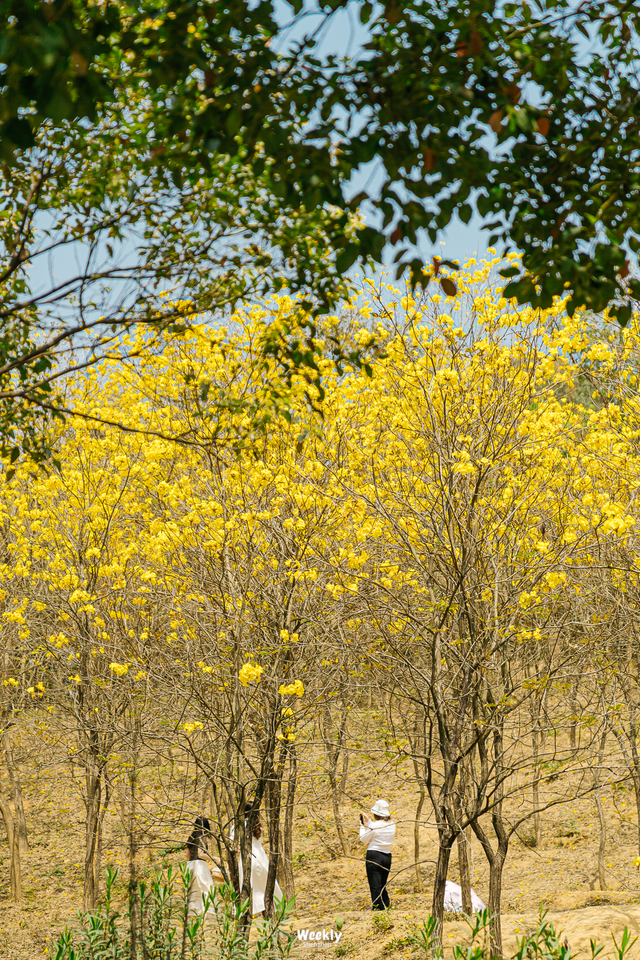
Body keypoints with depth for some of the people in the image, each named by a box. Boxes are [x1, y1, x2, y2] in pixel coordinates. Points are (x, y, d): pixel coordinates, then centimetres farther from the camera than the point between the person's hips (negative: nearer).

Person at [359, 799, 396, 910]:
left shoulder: (374, 826, -16)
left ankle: (379, 909, -6)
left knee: (375, 887, -2)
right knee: (382, 886, 19)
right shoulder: (392, 825, 3)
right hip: (387, 857, 6)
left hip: (374, 856, -6)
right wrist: (368, 822, 23)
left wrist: (362, 826, 13)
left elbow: (364, 839, -1)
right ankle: (386, 907, 18)